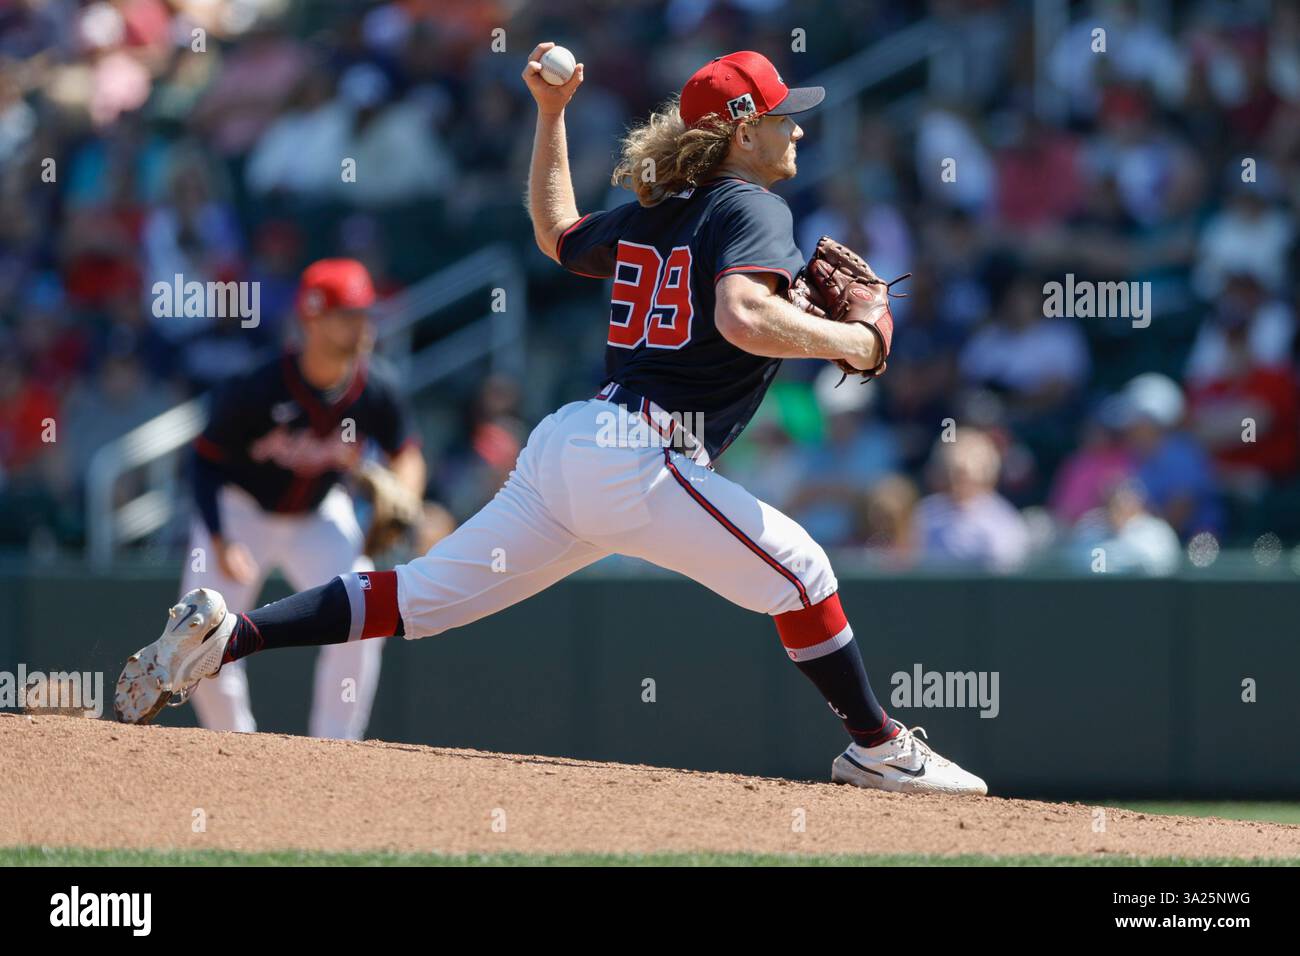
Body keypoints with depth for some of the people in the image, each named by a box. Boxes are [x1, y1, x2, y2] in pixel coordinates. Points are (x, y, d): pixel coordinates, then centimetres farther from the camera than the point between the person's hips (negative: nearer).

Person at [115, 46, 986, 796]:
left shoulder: (650, 214, 21)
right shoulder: (755, 209, -4)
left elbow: (557, 234, 40)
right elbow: (743, 317, -23)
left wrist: (550, 114, 45)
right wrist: (848, 341, -10)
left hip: (565, 440, 8)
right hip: (637, 457, -8)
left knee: (423, 596, 6)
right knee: (795, 566, 0)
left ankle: (226, 635, -3)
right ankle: (878, 747, 3)